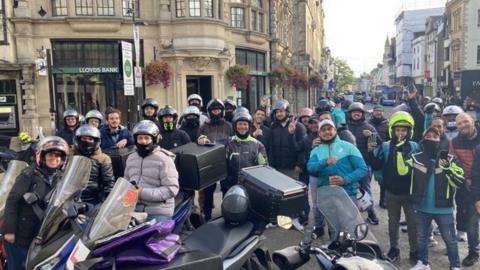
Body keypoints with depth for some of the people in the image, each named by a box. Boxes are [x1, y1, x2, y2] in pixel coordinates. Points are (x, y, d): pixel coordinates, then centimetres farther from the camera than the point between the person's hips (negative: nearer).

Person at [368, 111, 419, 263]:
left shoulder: (415, 147, -3)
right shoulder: (385, 147, -4)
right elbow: (376, 166, -8)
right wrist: (371, 152, -23)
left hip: (410, 192, 0)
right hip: (391, 192, 0)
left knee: (413, 223, 11)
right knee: (393, 222, 15)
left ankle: (414, 251, 25)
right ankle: (394, 248, 29)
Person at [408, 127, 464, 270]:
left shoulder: (449, 159, -4)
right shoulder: (416, 158, 1)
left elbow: (459, 182, -9)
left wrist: (448, 168, -21)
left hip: (443, 208, -2)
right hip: (422, 207, 2)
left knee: (450, 239, 12)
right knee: (421, 237, 17)